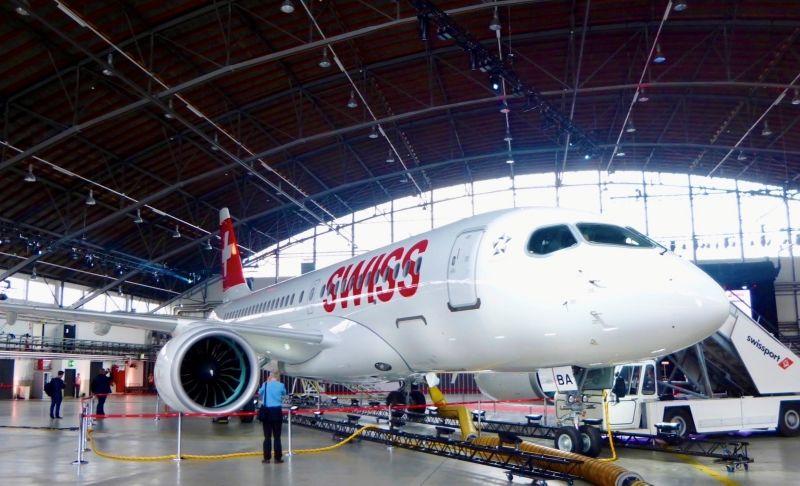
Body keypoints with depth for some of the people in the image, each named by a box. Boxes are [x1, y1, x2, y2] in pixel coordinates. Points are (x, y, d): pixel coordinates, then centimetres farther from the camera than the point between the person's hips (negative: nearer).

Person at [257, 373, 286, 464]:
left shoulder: (265, 384, -1)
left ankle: (266, 458, 8)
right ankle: (278, 458, 7)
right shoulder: (281, 385, -4)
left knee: (267, 436, 7)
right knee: (277, 437, 5)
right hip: (277, 412, -1)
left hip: (266, 412, 1)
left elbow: (260, 395, 16)